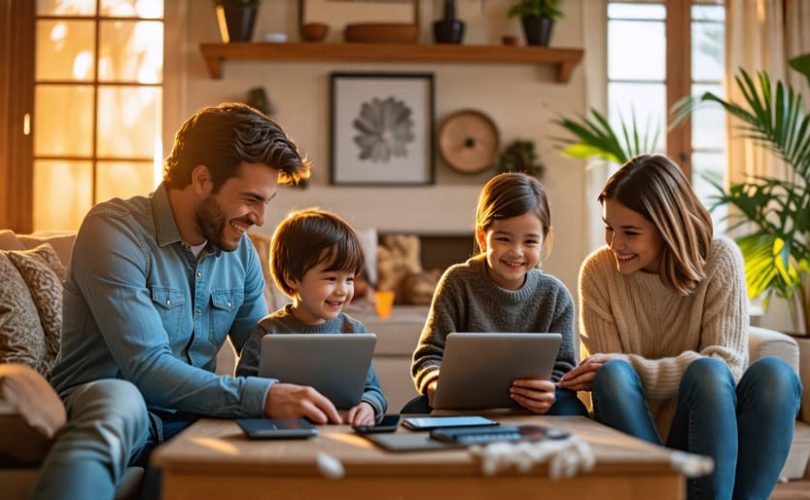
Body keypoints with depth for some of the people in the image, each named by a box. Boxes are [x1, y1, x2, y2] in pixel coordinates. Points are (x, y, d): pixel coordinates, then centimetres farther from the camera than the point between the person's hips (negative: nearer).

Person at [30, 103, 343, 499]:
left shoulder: (241, 251, 7)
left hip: (192, 418, 5)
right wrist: (262, 397, -33)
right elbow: (146, 367, -23)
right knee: (119, 399, -40)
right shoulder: (114, 230, -15)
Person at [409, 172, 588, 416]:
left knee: (570, 408, -32)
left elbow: (562, 368, -2)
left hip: (530, 406, 0)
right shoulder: (458, 282, -1)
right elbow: (429, 355, -4)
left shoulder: (555, 296, 3)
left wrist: (550, 393, -28)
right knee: (415, 411, -31)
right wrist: (436, 385, -30)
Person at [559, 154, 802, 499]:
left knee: (775, 374, -31)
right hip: (633, 430, 0)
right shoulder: (598, 271, -2)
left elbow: (727, 364, -15)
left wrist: (627, 365, -25)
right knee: (612, 377, -34)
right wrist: (617, 373, -31)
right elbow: (611, 370, -5)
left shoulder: (719, 259, -6)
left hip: (714, 428, 0)